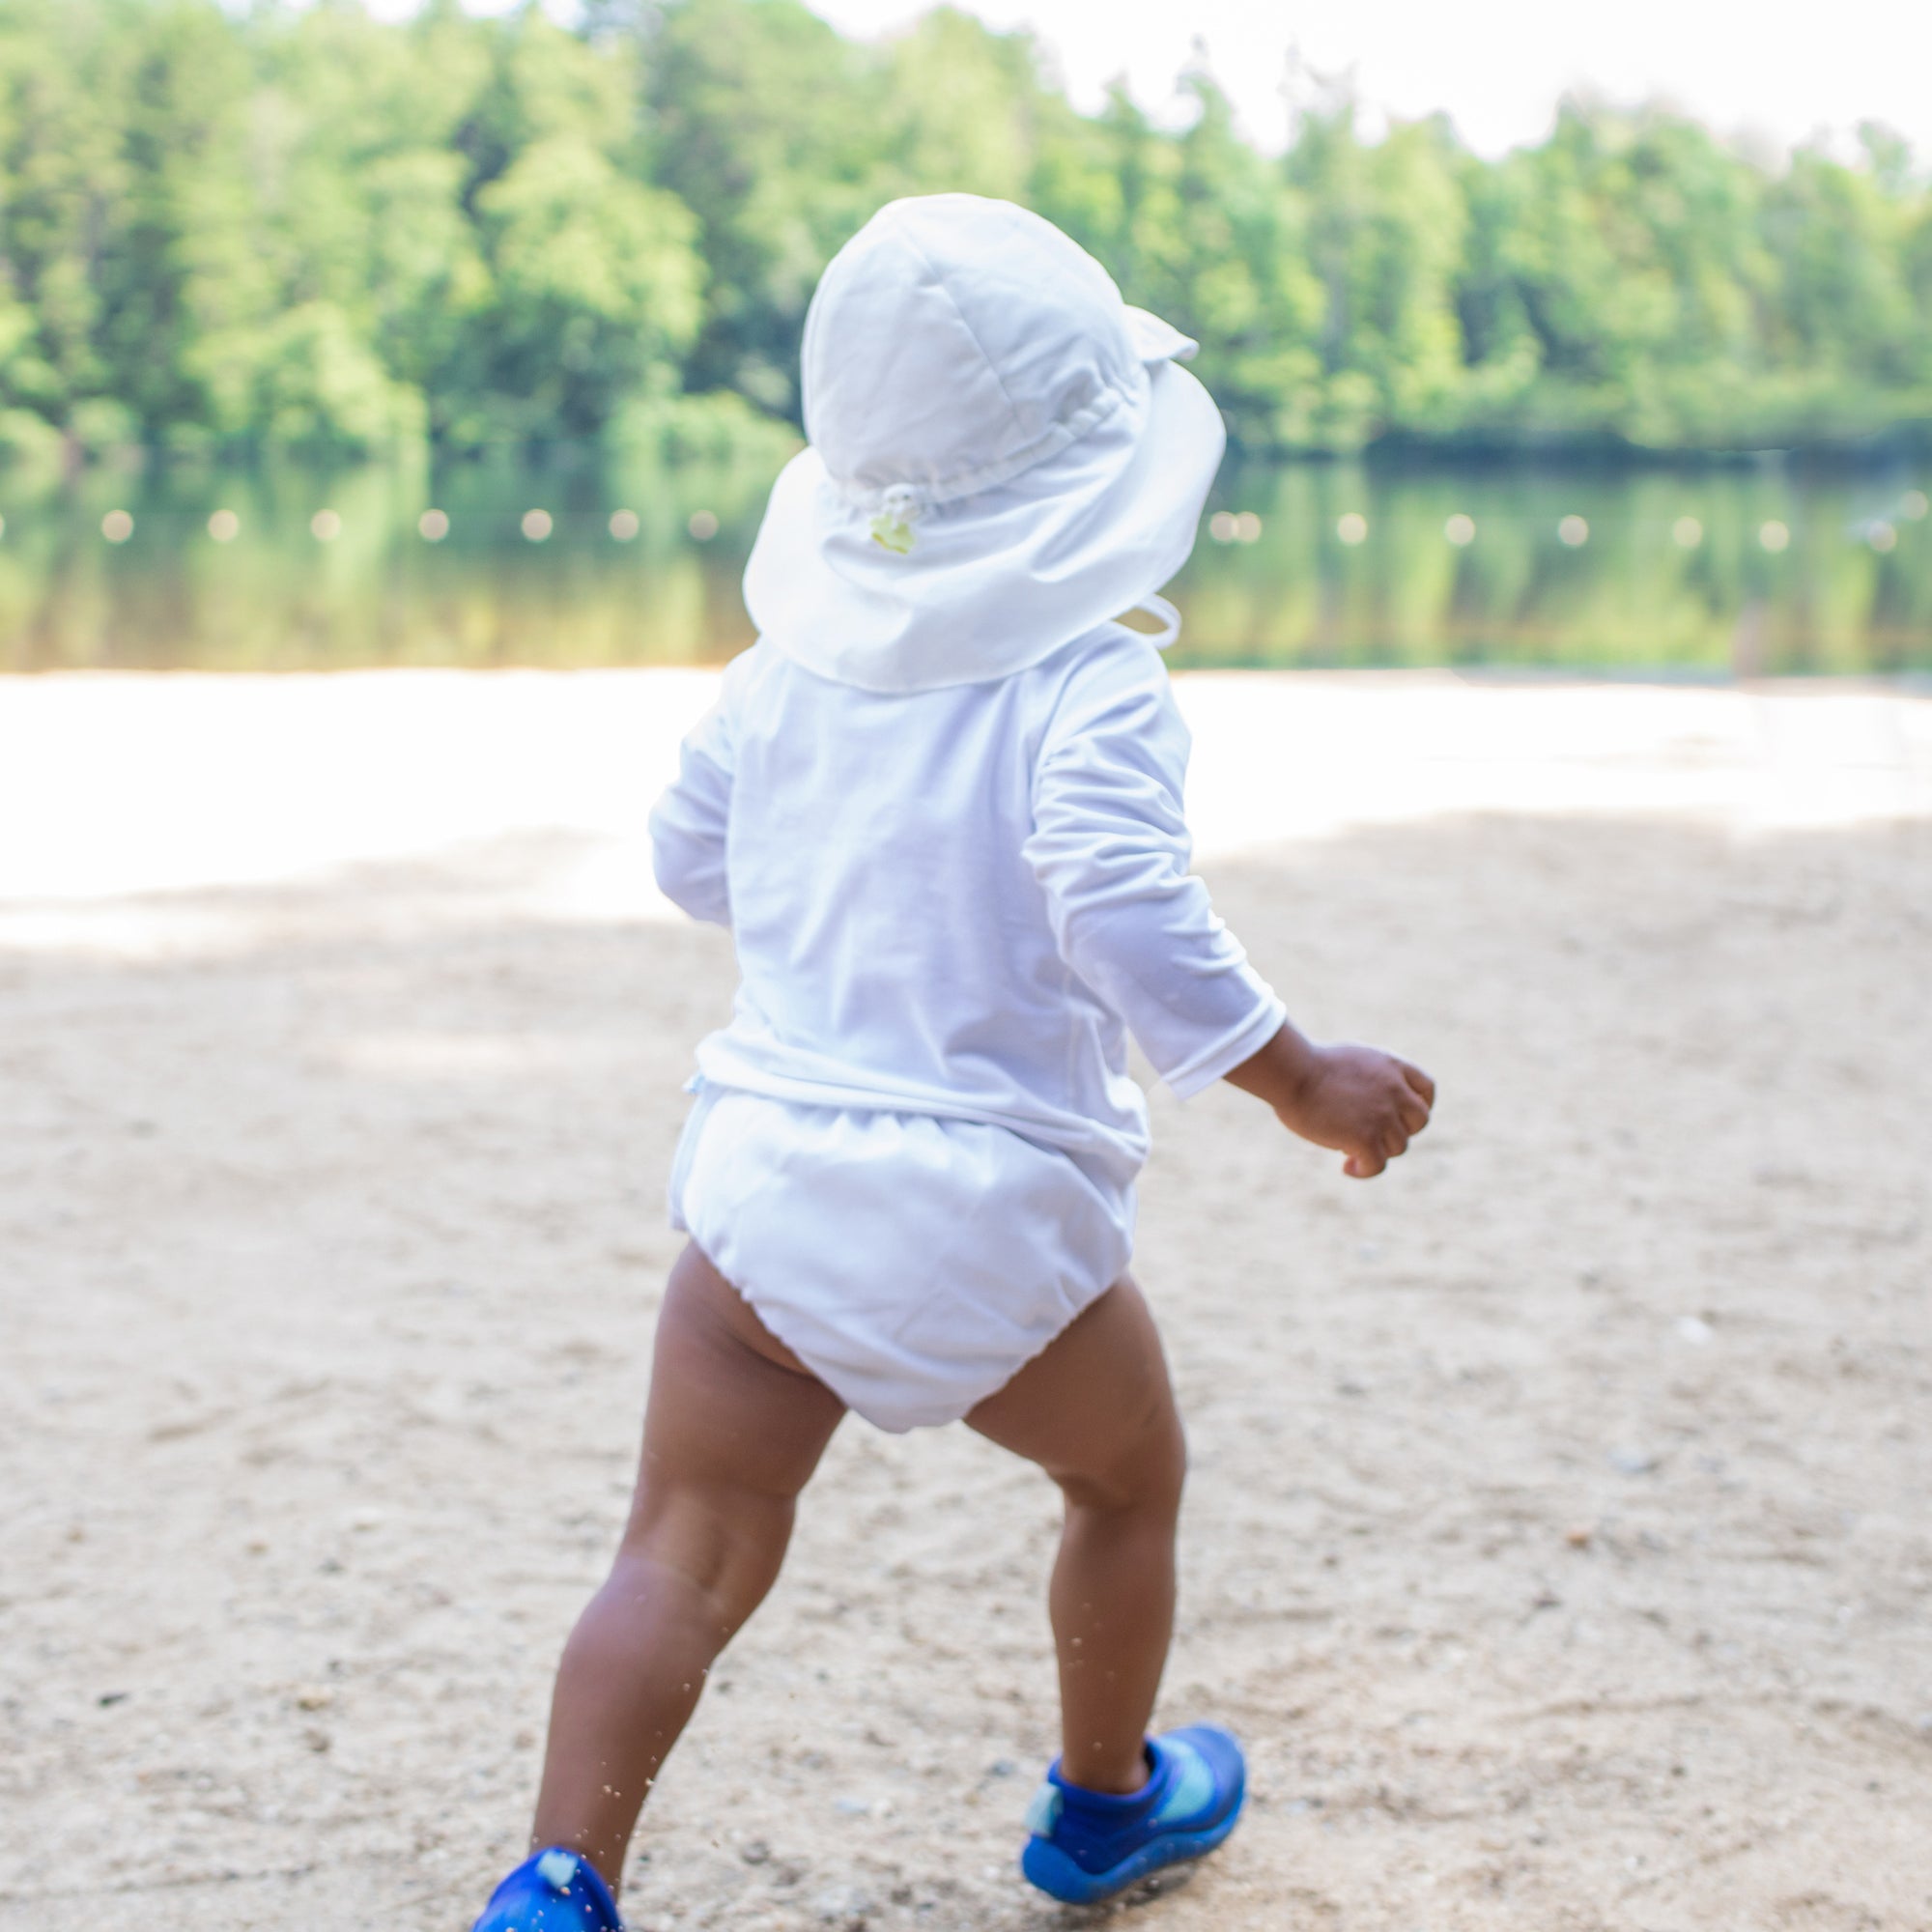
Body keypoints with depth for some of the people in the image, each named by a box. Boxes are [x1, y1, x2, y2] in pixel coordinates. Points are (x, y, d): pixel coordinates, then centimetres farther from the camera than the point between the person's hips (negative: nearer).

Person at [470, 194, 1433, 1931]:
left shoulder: (788, 664, 7)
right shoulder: (1090, 680, -12)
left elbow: (691, 859, 20)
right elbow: (1125, 911, -25)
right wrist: (1304, 1085, -16)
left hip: (763, 1168, 4)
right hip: (993, 1210, -3)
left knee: (686, 1560, 5)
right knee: (1130, 1481, 25)